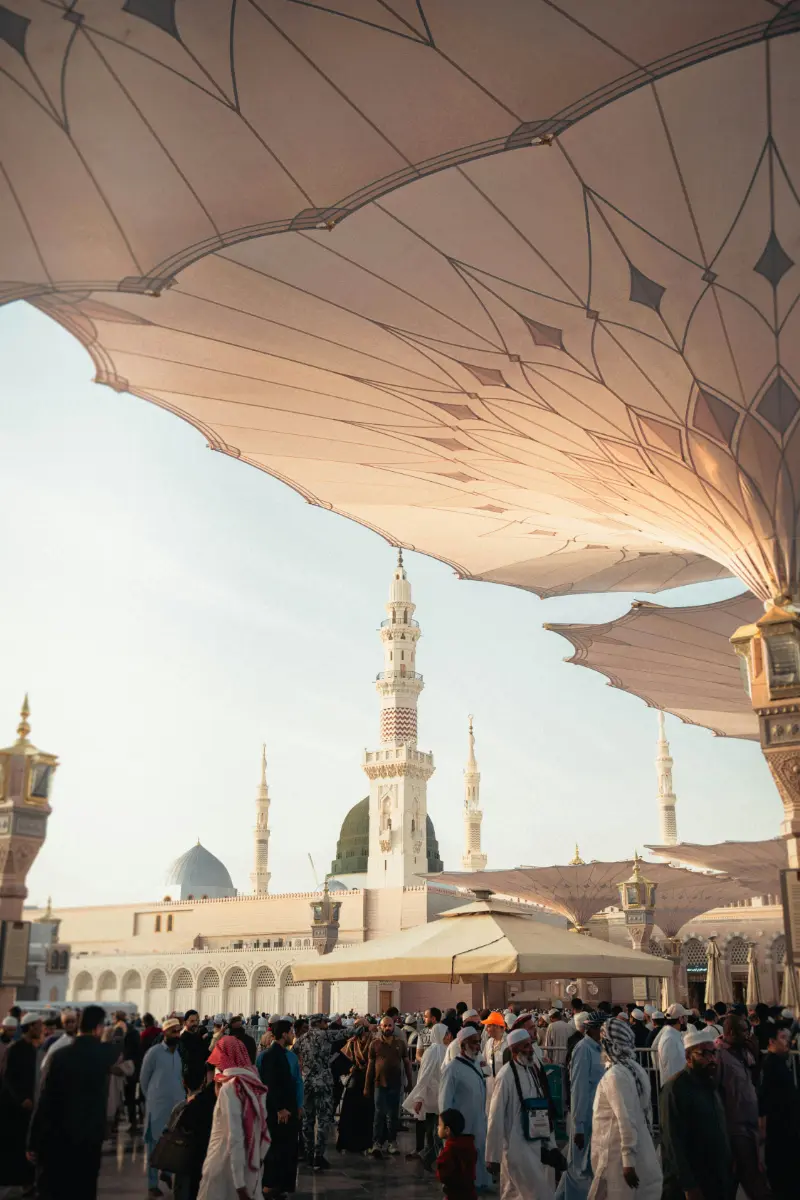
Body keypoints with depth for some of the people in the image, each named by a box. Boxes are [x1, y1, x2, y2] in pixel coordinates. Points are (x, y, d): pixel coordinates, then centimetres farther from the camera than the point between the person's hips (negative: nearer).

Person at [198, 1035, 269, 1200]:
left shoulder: (230, 1088, -14)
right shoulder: (255, 1085, 4)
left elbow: (234, 1138, -18)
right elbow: (262, 1132, 6)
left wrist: (239, 1182, -19)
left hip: (226, 1166, -6)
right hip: (250, 1168, 6)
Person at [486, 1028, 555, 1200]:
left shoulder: (535, 1070, 6)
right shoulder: (507, 1075, -15)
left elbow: (544, 1110, 13)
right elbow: (496, 1118, -13)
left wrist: (550, 1144, 12)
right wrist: (493, 1156, -10)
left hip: (535, 1146, 7)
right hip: (516, 1147, -7)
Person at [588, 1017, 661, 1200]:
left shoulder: (615, 1075, -19)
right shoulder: (638, 1069, 7)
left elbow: (626, 1120, -23)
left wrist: (628, 1161, -21)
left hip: (618, 1155, -8)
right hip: (642, 1153, 8)